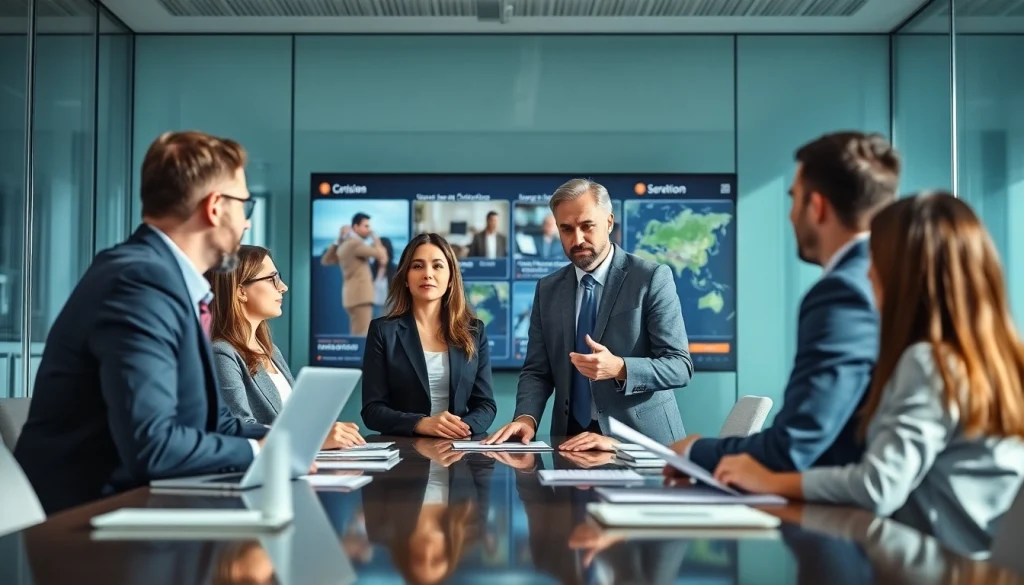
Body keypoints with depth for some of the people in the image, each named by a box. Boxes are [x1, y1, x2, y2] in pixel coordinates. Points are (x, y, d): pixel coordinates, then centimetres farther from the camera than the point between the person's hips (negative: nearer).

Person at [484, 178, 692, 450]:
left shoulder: (652, 278, -3)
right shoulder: (548, 289, 11)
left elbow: (680, 366, -7)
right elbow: (537, 371, 9)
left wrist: (619, 368, -24)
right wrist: (526, 417, -11)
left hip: (642, 439, -3)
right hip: (573, 441, 4)